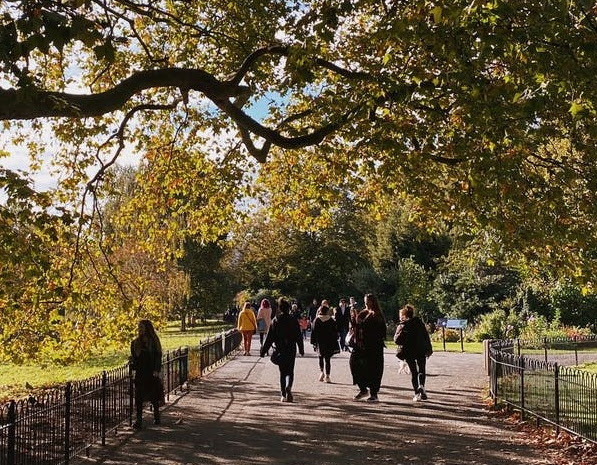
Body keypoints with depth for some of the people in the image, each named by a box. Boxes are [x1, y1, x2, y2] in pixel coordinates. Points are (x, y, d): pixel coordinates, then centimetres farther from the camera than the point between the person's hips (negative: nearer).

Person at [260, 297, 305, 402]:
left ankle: (283, 395, 9)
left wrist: (264, 350, 4)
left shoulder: (275, 321, -2)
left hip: (280, 350, 1)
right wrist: (301, 349, 10)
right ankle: (288, 387, -22)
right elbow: (299, 336, 1)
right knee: (290, 371, 5)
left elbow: (270, 337, -1)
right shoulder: (293, 320, -3)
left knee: (282, 372, 11)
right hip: (291, 350, -1)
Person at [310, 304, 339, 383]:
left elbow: (314, 332, -3)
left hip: (320, 343, 0)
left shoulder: (317, 320, -4)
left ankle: (322, 373, 7)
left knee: (321, 357, 20)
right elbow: (335, 332, 1)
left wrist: (313, 342, 2)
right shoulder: (331, 320, -2)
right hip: (329, 343, 0)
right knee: (328, 359, 5)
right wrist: (335, 341, 8)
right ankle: (327, 376, 0)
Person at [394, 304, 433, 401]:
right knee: (421, 370, 15)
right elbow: (426, 336, 3)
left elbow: (397, 340, -8)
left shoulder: (402, 326, -4)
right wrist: (429, 349, 9)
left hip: (409, 352, -1)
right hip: (421, 350, 1)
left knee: (413, 372, 8)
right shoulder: (419, 322, 4)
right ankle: (421, 386, -11)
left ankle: (417, 393, 2)